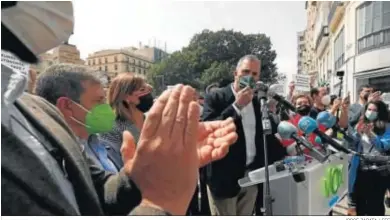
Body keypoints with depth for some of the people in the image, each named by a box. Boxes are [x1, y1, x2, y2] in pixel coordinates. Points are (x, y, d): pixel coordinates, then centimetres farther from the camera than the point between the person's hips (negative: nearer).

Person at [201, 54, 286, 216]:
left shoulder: (257, 101, 9)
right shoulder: (216, 98, -9)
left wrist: (284, 155, 11)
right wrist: (236, 106, -22)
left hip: (251, 176, 6)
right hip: (225, 177, -5)